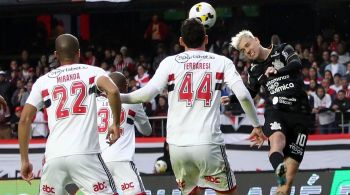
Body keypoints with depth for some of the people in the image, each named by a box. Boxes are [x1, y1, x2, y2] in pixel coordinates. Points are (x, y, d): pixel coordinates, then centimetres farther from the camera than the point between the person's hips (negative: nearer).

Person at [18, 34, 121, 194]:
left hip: (54, 156, 3)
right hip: (85, 154, -3)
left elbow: (24, 120, 10)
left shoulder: (43, 81, 15)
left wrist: (24, 160, 16)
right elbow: (112, 91, -11)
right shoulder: (91, 72, 10)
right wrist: (116, 123, 4)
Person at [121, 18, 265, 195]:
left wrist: (119, 97, 10)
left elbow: (148, 93, -6)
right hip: (208, 144, -2)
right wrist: (257, 125, 8)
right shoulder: (222, 62, 6)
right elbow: (243, 95, -5)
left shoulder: (170, 62, 6)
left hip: (177, 145, 2)